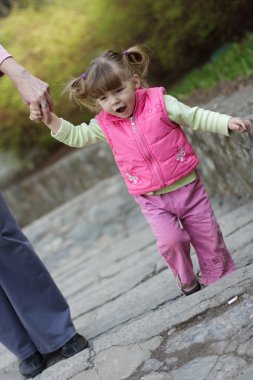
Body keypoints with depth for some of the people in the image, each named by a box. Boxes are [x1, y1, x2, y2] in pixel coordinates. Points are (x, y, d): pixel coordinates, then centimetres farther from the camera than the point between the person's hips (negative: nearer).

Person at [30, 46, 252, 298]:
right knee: (170, 239, -17)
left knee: (208, 237, 8)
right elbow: (75, 136, 5)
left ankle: (222, 279, 31)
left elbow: (196, 117, -4)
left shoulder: (159, 102, -10)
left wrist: (227, 122, -14)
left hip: (187, 186, -1)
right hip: (153, 201, 1)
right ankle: (188, 283, 10)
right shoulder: (104, 125, -2)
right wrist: (49, 120, -8)